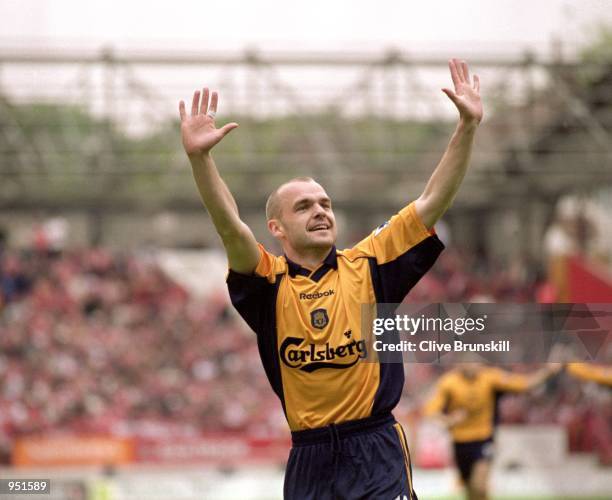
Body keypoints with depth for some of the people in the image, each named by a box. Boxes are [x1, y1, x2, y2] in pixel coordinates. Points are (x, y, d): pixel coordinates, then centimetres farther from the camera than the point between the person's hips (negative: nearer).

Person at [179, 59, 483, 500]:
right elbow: (230, 227, -14)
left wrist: (468, 126, -7)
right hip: (309, 459, 1)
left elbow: (434, 202, 2)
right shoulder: (269, 281, 3)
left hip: (377, 457, -1)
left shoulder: (368, 265, 6)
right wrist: (199, 157, -29)